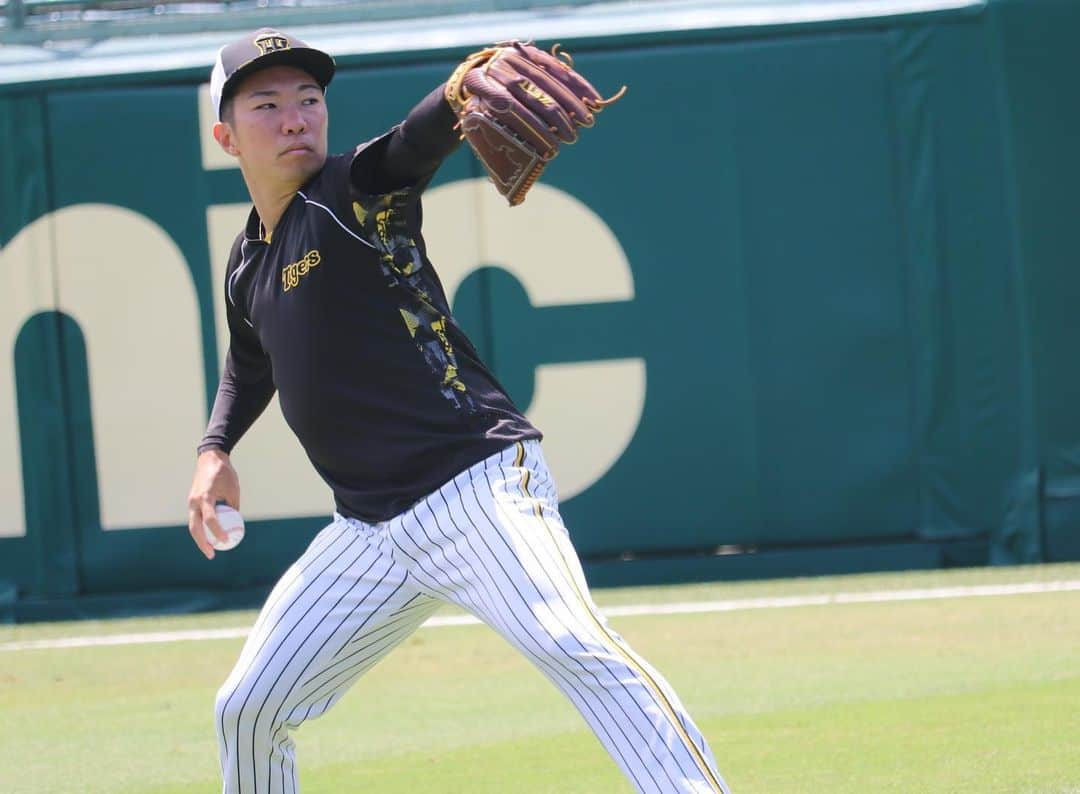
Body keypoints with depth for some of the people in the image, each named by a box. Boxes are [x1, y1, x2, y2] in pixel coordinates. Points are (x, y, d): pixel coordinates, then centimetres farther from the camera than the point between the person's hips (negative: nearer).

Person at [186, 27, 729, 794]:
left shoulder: (357, 190, -5)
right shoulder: (247, 268, 14)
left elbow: (422, 134, -28)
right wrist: (215, 450, 19)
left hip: (479, 488, -8)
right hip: (370, 531, 8)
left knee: (574, 646, -29)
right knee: (247, 709, 10)